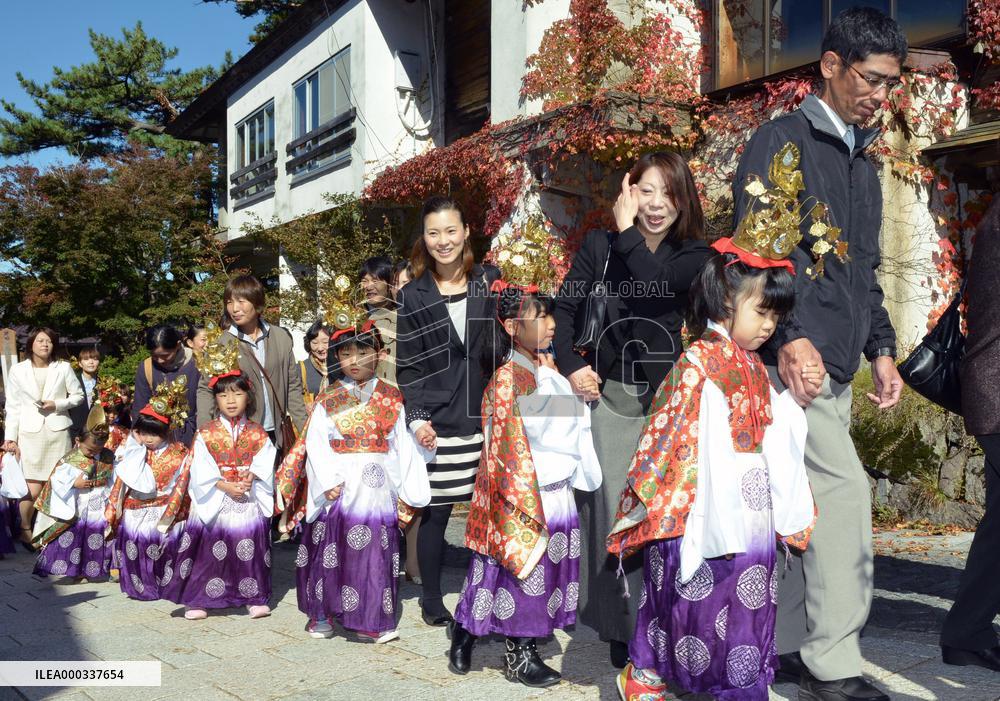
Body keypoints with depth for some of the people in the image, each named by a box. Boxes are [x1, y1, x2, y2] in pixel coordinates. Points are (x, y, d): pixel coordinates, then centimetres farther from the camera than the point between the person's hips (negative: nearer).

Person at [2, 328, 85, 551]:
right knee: (33, 489, -6)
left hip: (58, 432, 1)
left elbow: (78, 395, 8)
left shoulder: (63, 368, 2)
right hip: (30, 434, -1)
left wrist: (57, 404, -9)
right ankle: (25, 530, 17)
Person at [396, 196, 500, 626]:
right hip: (437, 424, -1)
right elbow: (406, 365, 4)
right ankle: (432, 602, 19)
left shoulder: (491, 283, 8)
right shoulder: (412, 297, 6)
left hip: (486, 419, 1)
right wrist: (416, 418, -6)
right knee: (435, 512, 2)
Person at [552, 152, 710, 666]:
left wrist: (626, 233, -10)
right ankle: (622, 628, 10)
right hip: (611, 395, 1)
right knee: (614, 510, -2)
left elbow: (658, 282, -20)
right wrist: (571, 365, -3)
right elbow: (563, 308, 9)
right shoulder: (599, 246, 5)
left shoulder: (694, 255, 2)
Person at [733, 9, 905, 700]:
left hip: (835, 369, 8)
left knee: (802, 503, 10)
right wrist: (788, 334, -23)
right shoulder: (782, 141, -3)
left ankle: (785, 646, 19)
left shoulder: (862, 163, 23)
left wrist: (880, 346, 15)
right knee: (844, 489, -14)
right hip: (790, 358, -8)